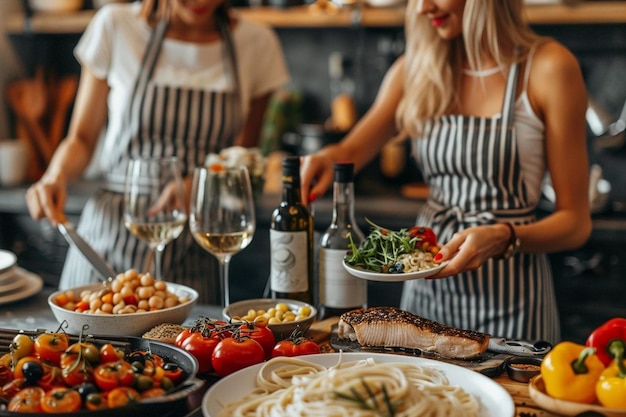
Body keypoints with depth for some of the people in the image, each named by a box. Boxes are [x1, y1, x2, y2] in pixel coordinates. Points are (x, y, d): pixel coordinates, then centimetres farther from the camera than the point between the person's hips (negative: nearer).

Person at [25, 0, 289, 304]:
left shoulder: (256, 43, 1)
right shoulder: (116, 26, -2)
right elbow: (82, 138, 4)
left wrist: (195, 187, -12)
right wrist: (56, 175, -16)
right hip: (112, 236, 0)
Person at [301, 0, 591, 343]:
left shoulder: (548, 68, -12)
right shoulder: (416, 67, 3)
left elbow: (575, 222, -11)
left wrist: (503, 238, -28)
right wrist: (328, 158, -19)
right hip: (427, 287, 5)